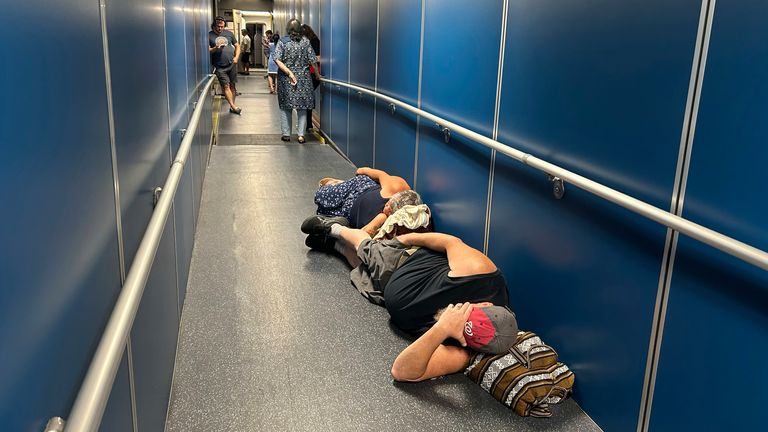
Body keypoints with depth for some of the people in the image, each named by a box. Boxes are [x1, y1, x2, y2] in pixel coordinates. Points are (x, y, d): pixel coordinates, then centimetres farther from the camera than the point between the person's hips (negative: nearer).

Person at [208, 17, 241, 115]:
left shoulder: (229, 33, 9)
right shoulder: (209, 35, -1)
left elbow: (237, 46, 14)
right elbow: (207, 51, -4)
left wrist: (236, 57, -1)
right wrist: (215, 48, -22)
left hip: (232, 64, 3)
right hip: (220, 67, -3)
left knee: (232, 85, 5)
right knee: (226, 86, -9)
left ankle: (232, 107, 13)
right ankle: (234, 106, -11)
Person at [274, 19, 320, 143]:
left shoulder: (282, 42, -5)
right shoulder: (305, 41, -4)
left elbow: (277, 60, -13)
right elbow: (312, 60, -2)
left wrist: (289, 73, -14)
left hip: (285, 79, 0)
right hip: (303, 78, 0)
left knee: (285, 106, 10)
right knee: (302, 107, 8)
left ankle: (286, 134, 12)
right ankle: (301, 135, 5)